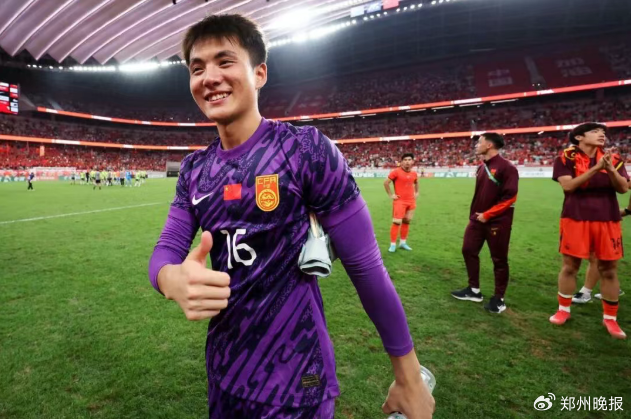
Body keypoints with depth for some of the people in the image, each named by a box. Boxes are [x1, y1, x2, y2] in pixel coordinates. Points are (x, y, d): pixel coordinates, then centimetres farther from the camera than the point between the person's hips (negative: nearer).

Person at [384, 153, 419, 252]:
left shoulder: (414, 174, 7)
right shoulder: (396, 172, -10)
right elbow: (386, 183, -7)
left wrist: (416, 193, 17)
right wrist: (391, 195, -8)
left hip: (411, 201, 6)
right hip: (399, 201, -6)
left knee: (407, 221, 11)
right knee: (397, 222, -9)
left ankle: (403, 242, 23)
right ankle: (393, 244, 0)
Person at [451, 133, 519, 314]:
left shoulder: (506, 167, -14)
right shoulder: (481, 167, 11)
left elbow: (509, 197, -18)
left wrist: (487, 214, -17)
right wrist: (475, 214, 12)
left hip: (497, 222, -8)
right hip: (477, 219, 8)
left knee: (499, 259, 3)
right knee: (469, 250, 10)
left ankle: (499, 298, 17)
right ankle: (474, 290, 24)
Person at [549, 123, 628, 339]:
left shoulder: (613, 158, 7)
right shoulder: (567, 158, -4)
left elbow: (623, 188, 0)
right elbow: (568, 185, -16)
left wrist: (610, 169, -18)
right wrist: (595, 168, -23)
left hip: (607, 220, 3)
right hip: (576, 219, -3)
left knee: (609, 270, 7)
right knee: (570, 266, 5)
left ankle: (610, 318, 21)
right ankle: (564, 310, 22)